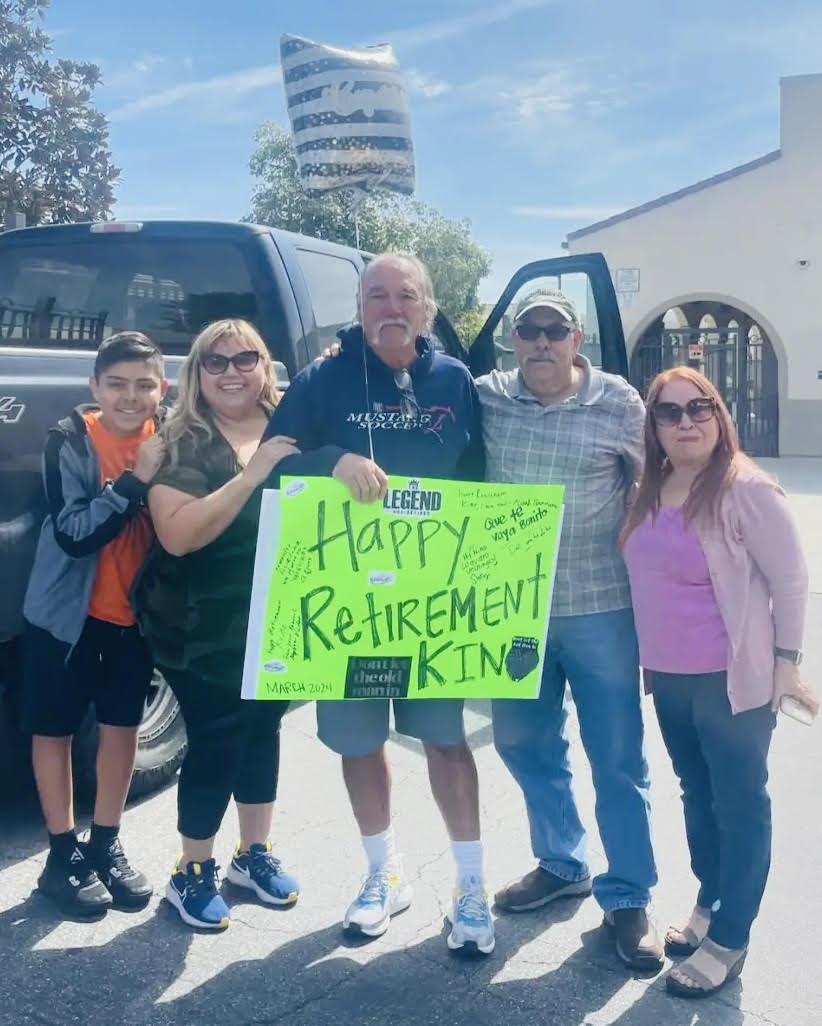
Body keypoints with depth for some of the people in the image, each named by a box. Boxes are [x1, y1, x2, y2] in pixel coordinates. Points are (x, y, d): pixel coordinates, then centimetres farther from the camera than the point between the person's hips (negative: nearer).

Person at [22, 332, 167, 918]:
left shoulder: (168, 439, -6)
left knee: (123, 724, 13)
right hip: (67, 611, -3)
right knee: (55, 728, 8)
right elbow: (72, 534, -24)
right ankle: (63, 854, 24)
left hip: (135, 610, 3)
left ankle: (106, 845, 30)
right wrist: (136, 479, -30)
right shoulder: (70, 440, -16)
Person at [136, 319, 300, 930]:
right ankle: (193, 872, 20)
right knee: (216, 741, -1)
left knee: (263, 728, 15)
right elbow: (177, 534, -23)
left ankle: (255, 853, 34)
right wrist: (251, 475, -28)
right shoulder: (183, 444, -9)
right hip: (203, 630, -4)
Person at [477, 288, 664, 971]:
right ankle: (561, 864, 38)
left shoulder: (620, 405, -5)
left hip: (600, 609, -3)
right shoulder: (485, 398, 0)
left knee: (617, 759, 6)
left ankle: (628, 898, 23)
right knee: (525, 743, 16)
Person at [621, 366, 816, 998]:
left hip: (732, 679, -7)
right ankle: (710, 904, 37)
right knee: (697, 796, 20)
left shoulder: (746, 490, -15)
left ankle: (729, 941, 17)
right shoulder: (650, 492, 5)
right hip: (669, 678, 7)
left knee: (739, 805, 6)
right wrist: (649, 657, 13)